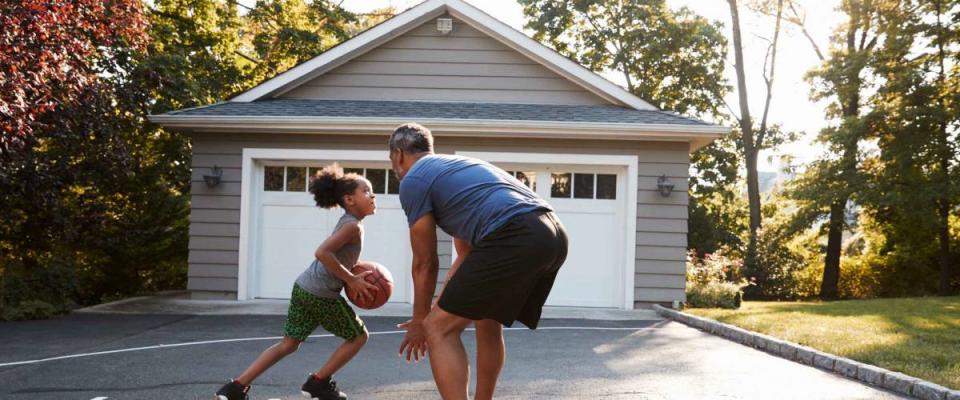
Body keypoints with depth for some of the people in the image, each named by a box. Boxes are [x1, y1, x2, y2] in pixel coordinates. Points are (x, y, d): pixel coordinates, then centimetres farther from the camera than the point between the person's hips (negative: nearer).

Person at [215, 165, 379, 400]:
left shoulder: (347, 223, 16)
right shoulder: (353, 226, -14)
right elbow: (322, 253, -26)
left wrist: (352, 278, 12)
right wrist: (351, 280, -19)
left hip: (303, 287, 9)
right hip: (322, 294, -9)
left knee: (288, 344, 15)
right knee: (359, 336, 9)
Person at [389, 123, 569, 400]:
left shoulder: (413, 180, 9)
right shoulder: (457, 165, 34)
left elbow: (425, 264, 11)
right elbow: (466, 254, 36)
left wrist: (419, 320, 24)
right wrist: (438, 305, 40)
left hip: (514, 239, -9)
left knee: (439, 328, 0)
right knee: (488, 322, 28)